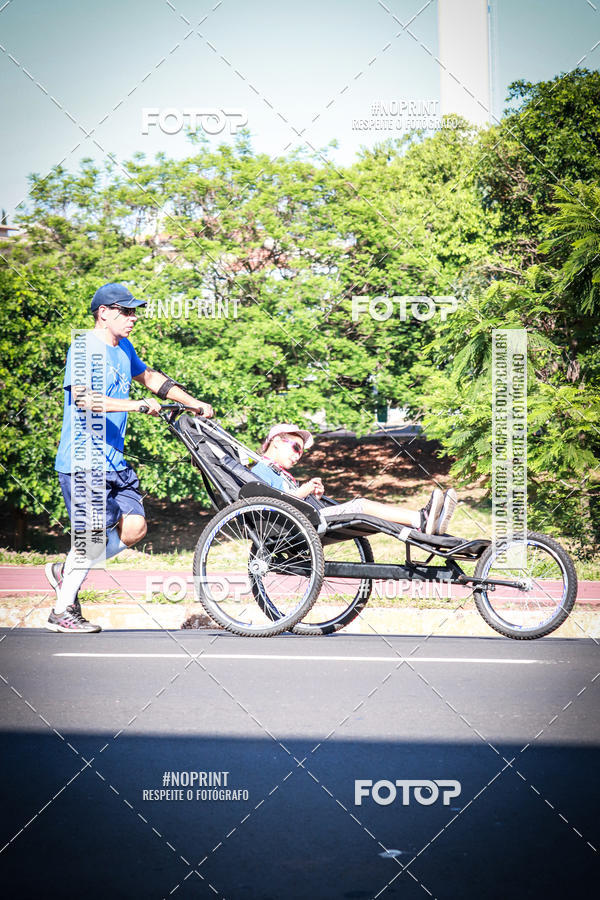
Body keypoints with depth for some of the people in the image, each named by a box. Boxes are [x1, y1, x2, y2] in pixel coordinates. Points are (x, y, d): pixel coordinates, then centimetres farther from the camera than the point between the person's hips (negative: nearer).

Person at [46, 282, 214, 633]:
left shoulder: (124, 348, 15)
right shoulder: (85, 347, -12)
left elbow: (149, 376, 31)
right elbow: (84, 397, -27)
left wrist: (194, 403, 24)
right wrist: (138, 405, -34)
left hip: (114, 459, 8)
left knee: (134, 528, -1)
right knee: (95, 533, -10)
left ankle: (68, 571, 17)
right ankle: (62, 611, 4)